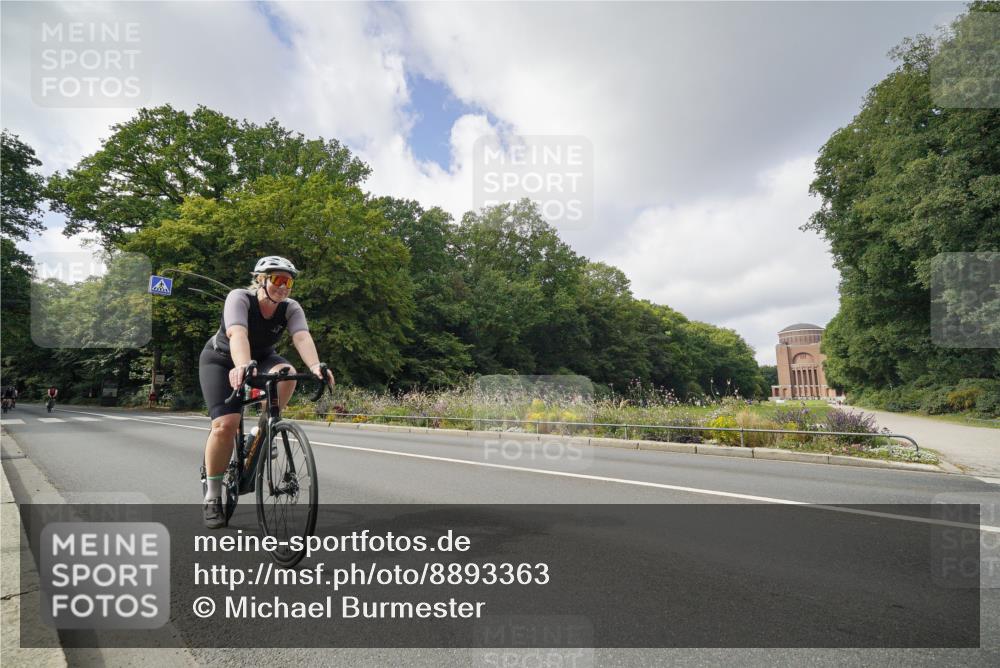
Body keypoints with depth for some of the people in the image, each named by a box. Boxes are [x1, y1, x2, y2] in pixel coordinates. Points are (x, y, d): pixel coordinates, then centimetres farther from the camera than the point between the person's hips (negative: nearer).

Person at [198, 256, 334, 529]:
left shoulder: (291, 308, -18)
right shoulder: (239, 298, -27)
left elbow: (302, 337, -36)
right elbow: (238, 334, -45)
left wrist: (315, 366, -55)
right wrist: (243, 366, -64)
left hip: (261, 359, 3)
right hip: (221, 360, -3)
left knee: (286, 373, -32)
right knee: (226, 423, -21)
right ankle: (212, 498, -3)